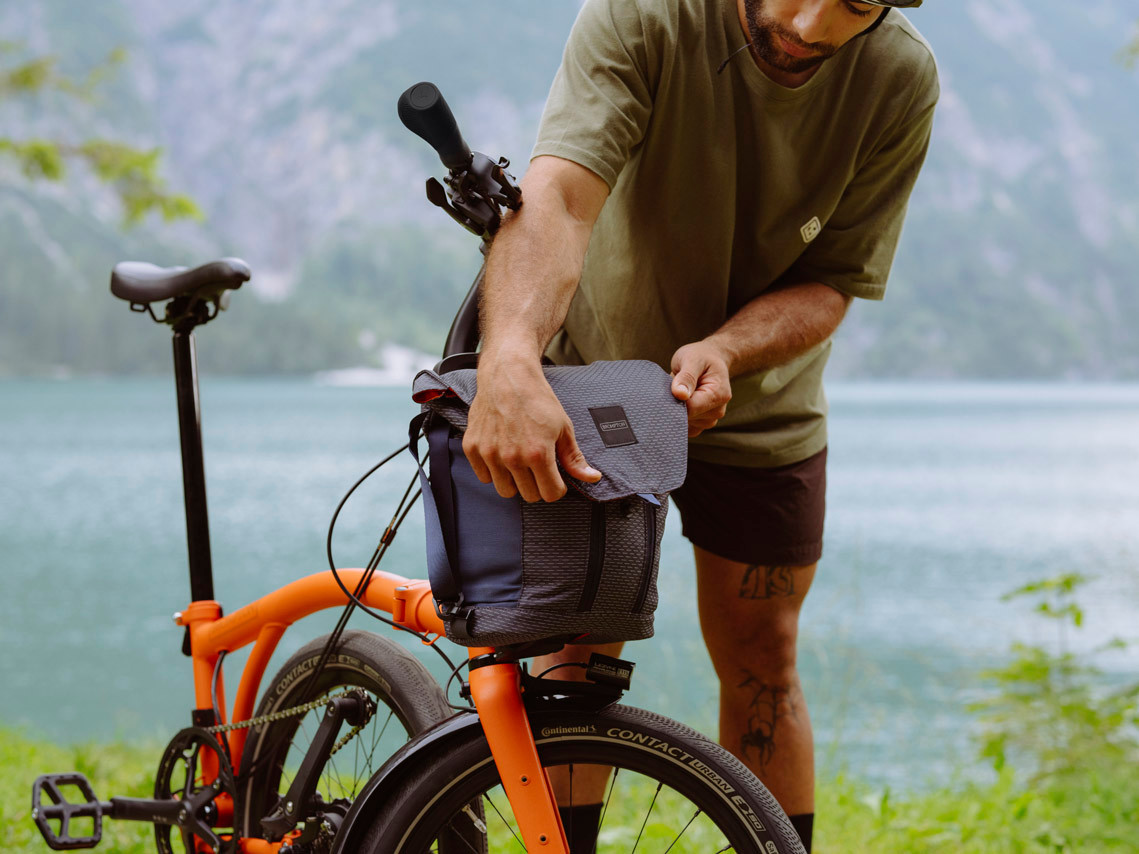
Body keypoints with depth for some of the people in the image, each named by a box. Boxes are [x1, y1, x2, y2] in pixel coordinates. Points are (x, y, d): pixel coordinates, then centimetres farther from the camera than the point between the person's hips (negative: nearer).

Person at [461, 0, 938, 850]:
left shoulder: (901, 79, -21)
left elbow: (832, 283, -15)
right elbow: (556, 196, -44)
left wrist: (720, 351, -36)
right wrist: (511, 361, -62)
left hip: (759, 407, 2)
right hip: (595, 376, -2)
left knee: (760, 659, 6)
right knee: (578, 647, -4)